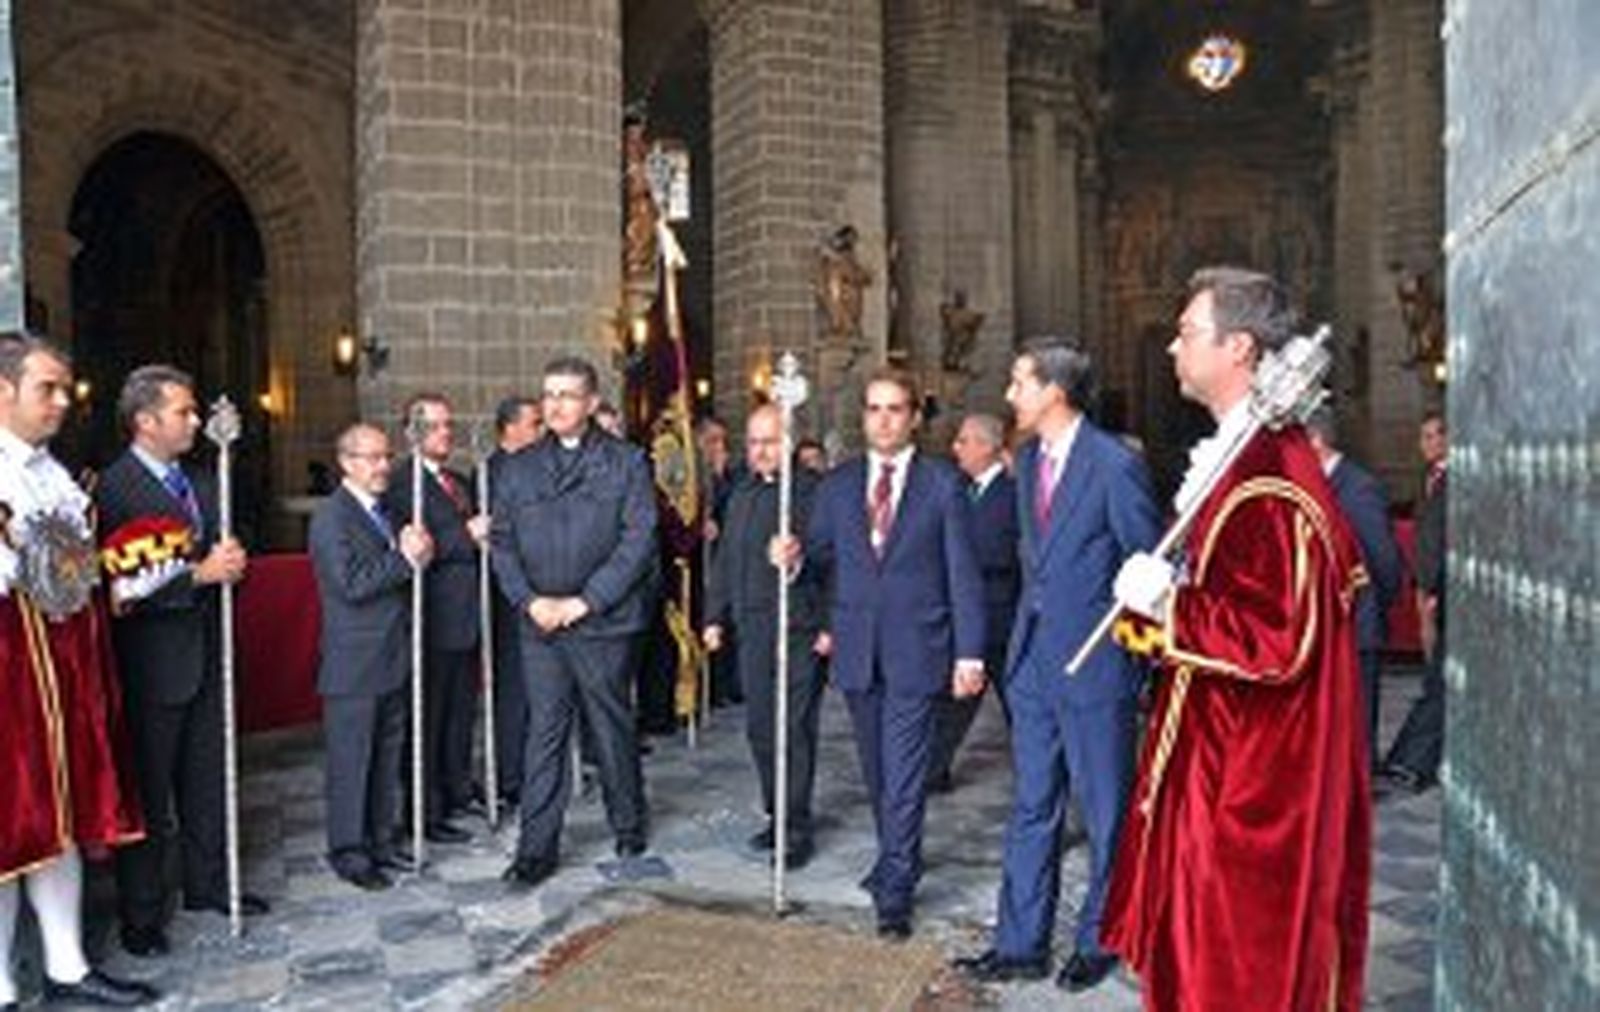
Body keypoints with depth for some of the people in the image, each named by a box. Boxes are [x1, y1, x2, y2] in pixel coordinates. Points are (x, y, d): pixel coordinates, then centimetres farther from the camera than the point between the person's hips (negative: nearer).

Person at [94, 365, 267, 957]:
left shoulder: (201, 484, 11)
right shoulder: (114, 488, -14)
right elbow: (125, 586, -21)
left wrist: (229, 564, -4)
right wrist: (198, 574, -22)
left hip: (205, 657, 7)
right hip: (152, 664, -7)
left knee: (206, 781, 16)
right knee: (148, 791, 4)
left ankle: (207, 884, 31)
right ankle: (140, 914, 16)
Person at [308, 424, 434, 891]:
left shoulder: (387, 512, 14)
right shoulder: (331, 516, -12)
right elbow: (352, 584, -21)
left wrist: (418, 552, -3)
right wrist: (405, 559, -19)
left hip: (395, 660, 8)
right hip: (354, 665, -8)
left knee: (388, 756, 15)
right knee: (351, 760, 2)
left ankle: (382, 839, 26)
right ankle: (348, 851, 12)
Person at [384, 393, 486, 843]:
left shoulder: (461, 482, 18)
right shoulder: (401, 482, -11)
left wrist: (486, 532, 3)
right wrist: (467, 536, -20)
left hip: (467, 616, 8)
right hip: (433, 617, -8)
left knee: (462, 710, 17)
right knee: (428, 717, 0)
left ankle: (458, 791, 30)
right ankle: (427, 812, 8)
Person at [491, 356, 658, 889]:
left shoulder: (626, 463, 0)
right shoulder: (518, 468, 10)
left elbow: (639, 540, -7)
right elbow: (502, 541, 8)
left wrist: (585, 601, -12)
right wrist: (529, 600, -8)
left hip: (603, 622, -2)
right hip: (539, 624, 2)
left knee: (612, 726, 10)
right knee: (544, 731, 3)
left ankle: (628, 825, 30)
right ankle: (537, 848, 9)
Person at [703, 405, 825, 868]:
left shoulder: (811, 491, -8)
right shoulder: (742, 495, 15)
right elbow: (724, 560, 20)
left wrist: (828, 625, -17)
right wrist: (715, 616, 16)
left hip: (798, 633, -7)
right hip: (751, 630, 7)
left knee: (794, 730, -3)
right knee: (759, 729, 12)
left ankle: (797, 829, 7)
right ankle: (777, 816, 26)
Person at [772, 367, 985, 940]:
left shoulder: (943, 484, -1)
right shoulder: (837, 486, 9)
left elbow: (963, 573, -3)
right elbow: (822, 556, 9)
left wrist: (969, 651, -8)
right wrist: (794, 557, -15)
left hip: (915, 650, -4)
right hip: (856, 650, 4)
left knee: (904, 775, -4)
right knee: (877, 771, 15)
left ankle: (894, 894, 3)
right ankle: (898, 859, 34)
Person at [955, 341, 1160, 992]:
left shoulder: (1115, 466, -16)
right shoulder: (1029, 460, 8)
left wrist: (1130, 645, -4)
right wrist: (1028, 630, 14)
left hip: (1096, 667, -7)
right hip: (1034, 659, 7)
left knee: (1103, 812, 10)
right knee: (1031, 808, 13)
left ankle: (1098, 941, 26)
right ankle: (1020, 944, 23)